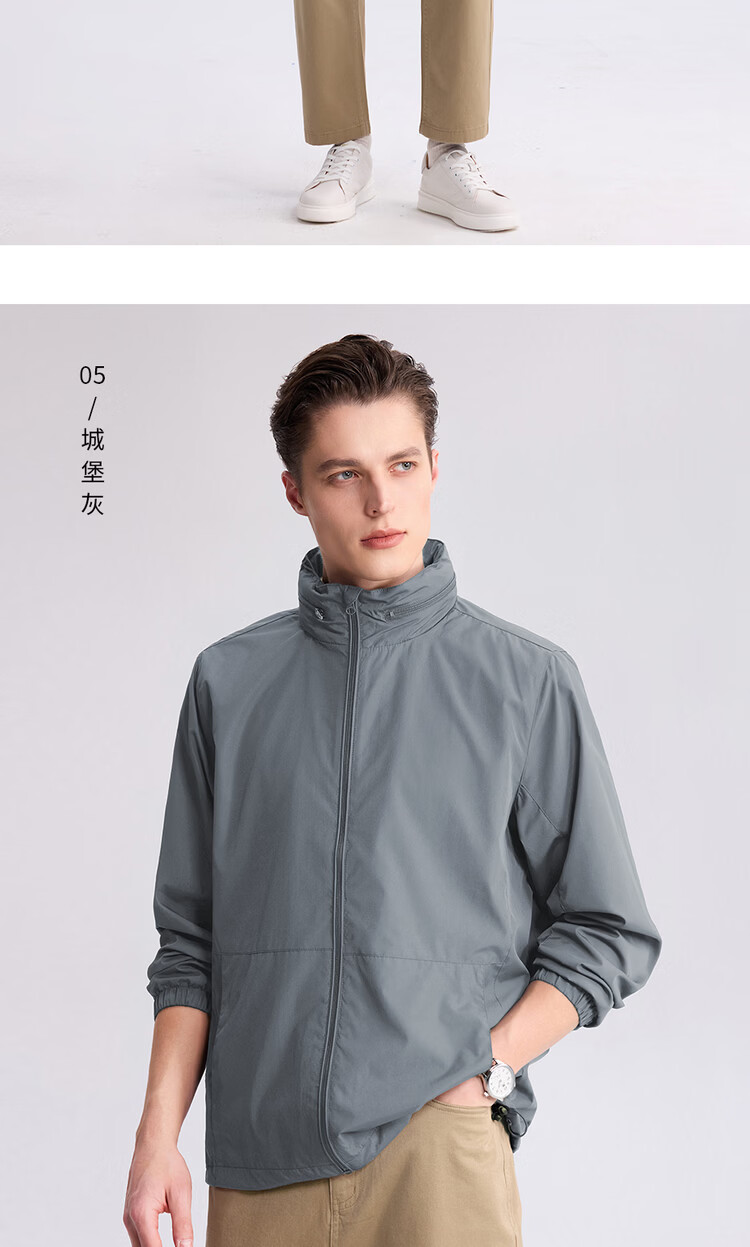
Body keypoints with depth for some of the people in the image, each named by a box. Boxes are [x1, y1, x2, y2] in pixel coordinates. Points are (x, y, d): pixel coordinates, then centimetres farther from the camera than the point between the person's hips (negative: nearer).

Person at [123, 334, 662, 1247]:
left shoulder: (527, 678, 1)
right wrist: (157, 1132, 2)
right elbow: (189, 938, 10)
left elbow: (607, 931, 4)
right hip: (257, 1158, 2)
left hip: (441, 1148, -2)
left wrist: (482, 1072, -6)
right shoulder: (229, 681, 7)